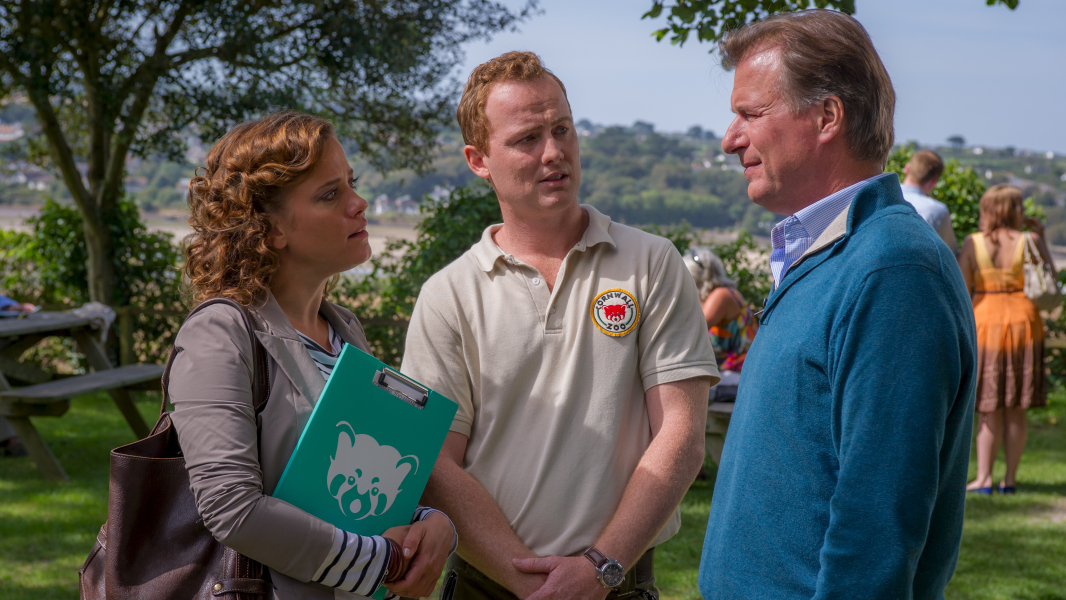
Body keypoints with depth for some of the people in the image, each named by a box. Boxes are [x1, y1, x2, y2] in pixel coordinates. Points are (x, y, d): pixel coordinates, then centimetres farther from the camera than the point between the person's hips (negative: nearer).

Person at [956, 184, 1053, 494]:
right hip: (1022, 321, 0)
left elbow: (961, 289, -7)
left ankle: (983, 478, 2)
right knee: (1015, 409, 7)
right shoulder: (1028, 242, -4)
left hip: (985, 323, 0)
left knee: (989, 408, 5)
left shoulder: (972, 243, -5)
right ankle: (1010, 478, 10)